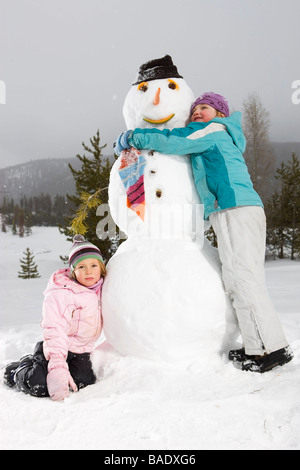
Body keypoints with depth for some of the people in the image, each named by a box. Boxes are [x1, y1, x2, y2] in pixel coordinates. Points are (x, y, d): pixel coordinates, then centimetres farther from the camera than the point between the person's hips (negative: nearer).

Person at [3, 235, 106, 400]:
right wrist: (58, 370, -35)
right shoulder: (60, 294, -21)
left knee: (85, 382, -13)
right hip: (55, 348, -7)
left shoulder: (102, 289, -1)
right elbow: (55, 332, -27)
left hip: (81, 351, 7)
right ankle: (17, 370, 11)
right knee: (40, 387, -25)